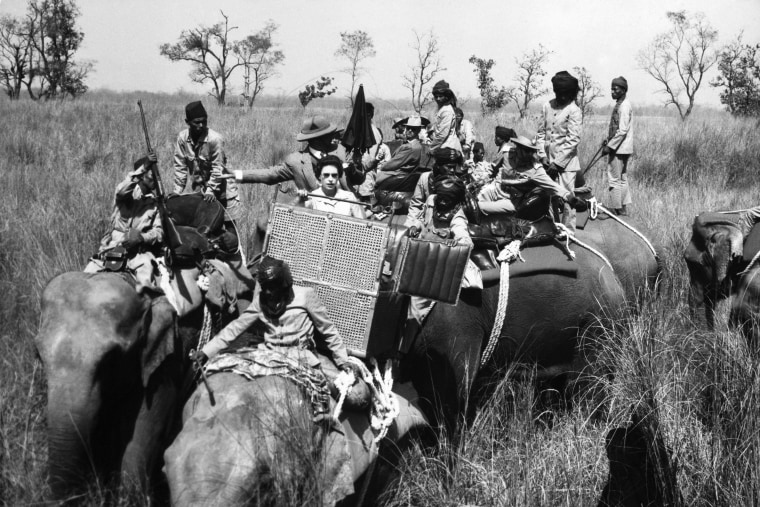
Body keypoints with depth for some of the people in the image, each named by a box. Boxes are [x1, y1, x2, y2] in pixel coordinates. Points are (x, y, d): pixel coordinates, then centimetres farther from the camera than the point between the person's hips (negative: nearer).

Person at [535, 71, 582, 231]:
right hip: (548, 161, 5)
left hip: (565, 161, -5)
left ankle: (568, 232, 3)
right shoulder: (547, 106, 6)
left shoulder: (573, 110, -8)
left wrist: (558, 162, -13)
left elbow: (573, 140, -11)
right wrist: (543, 156, -1)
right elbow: (541, 132, 10)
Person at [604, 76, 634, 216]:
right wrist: (609, 140, 20)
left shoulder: (624, 106, -17)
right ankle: (623, 208, 20)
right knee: (622, 178, 14)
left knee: (614, 179, -5)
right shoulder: (620, 104, 13)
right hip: (621, 148, 10)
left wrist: (610, 146, -20)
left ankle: (616, 209, 0)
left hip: (618, 148, -10)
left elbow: (622, 131, -22)